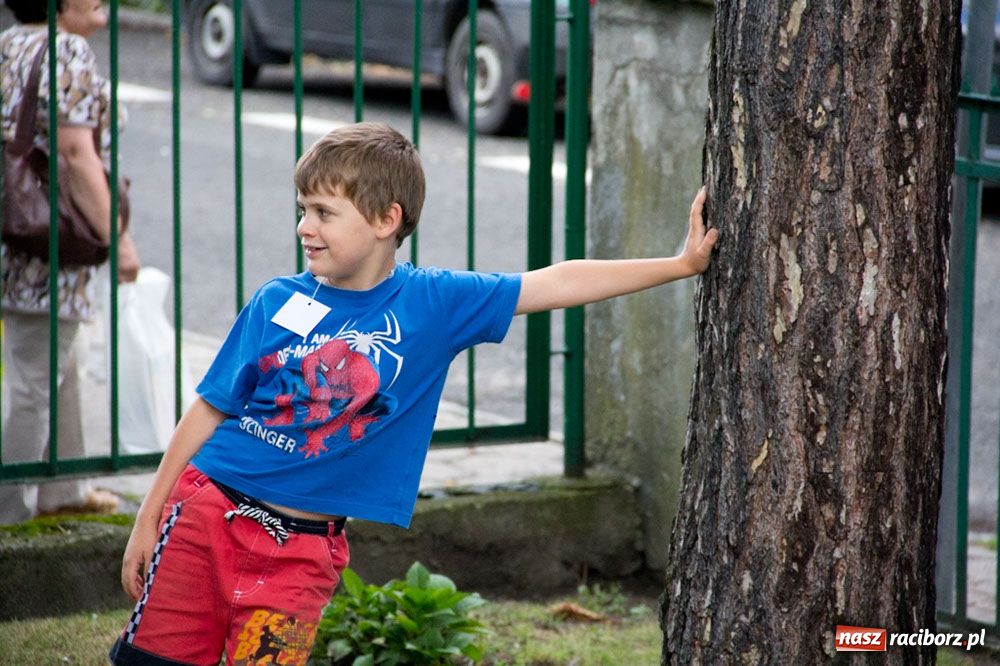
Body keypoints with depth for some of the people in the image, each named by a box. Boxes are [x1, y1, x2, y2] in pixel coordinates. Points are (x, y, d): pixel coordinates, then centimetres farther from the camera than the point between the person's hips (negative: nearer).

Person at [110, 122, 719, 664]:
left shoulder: (432, 304, -2)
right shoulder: (277, 304, -1)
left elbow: (557, 285, -3)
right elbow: (210, 412, 5)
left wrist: (681, 265, -4)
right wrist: (147, 521, 6)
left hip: (301, 547, -1)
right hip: (207, 510, 1)